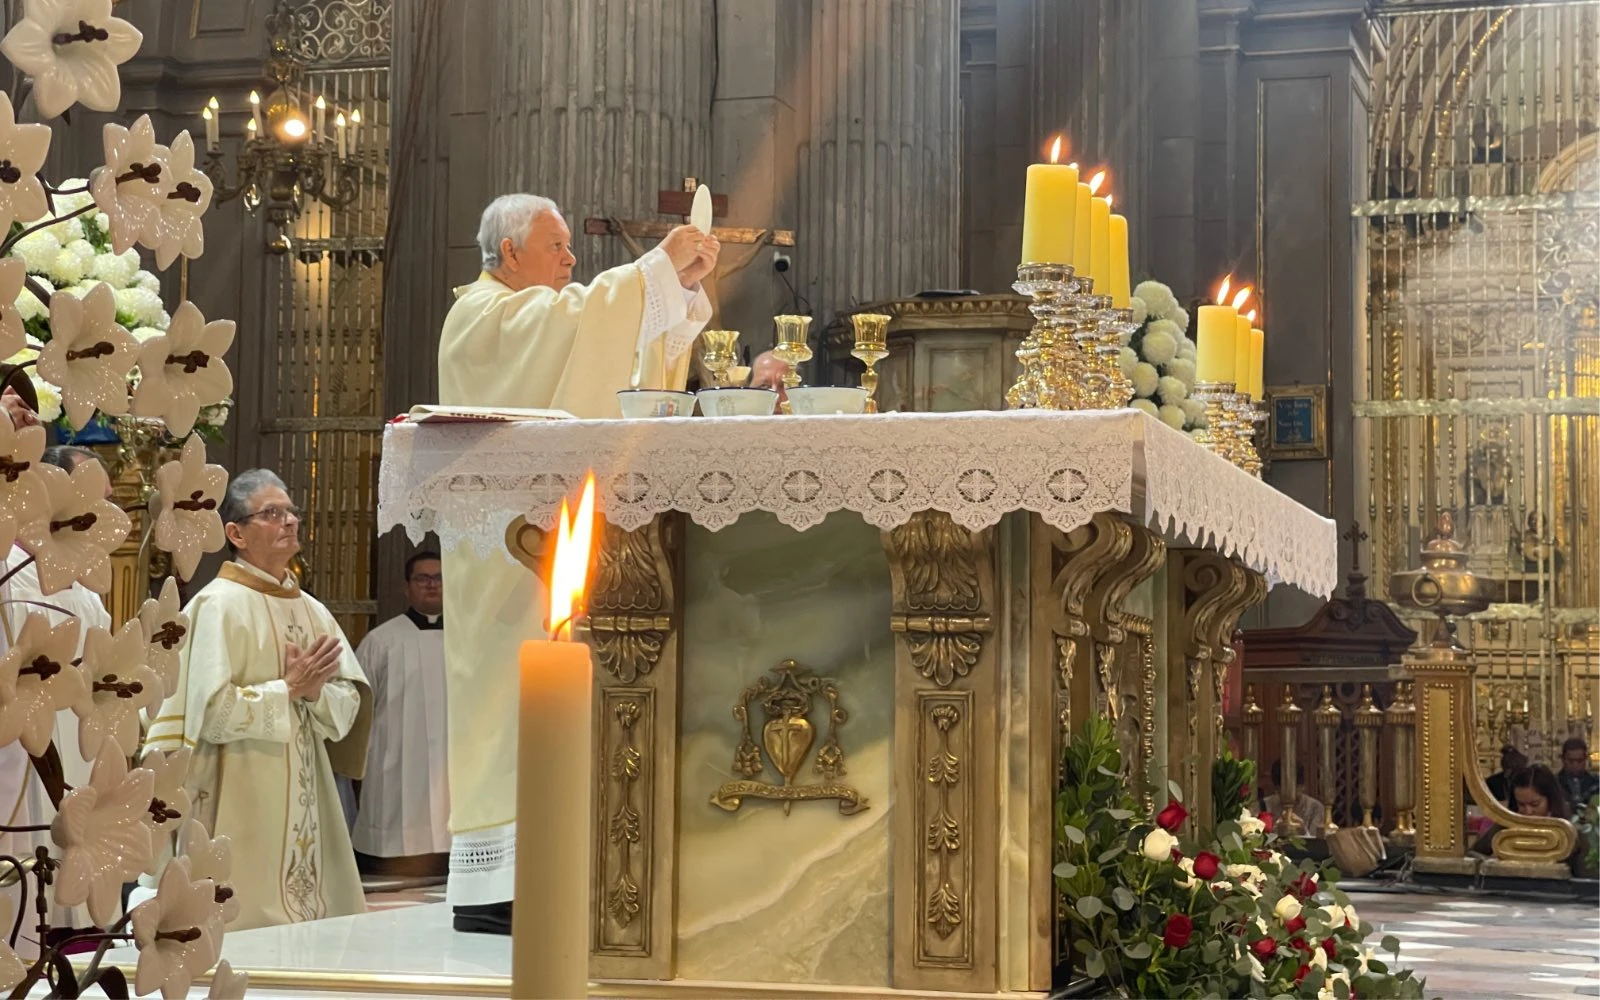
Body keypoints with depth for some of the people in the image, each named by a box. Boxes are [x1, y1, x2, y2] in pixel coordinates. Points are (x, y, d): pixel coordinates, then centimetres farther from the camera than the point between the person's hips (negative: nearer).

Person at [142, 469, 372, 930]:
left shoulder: (311, 610, 13)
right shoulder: (219, 605, -8)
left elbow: (349, 704, 8)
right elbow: (212, 711, -16)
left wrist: (316, 690, -11)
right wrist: (289, 689, -13)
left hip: (305, 799, 7)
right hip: (244, 806, -6)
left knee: (312, 919, 6)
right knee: (252, 921, -6)